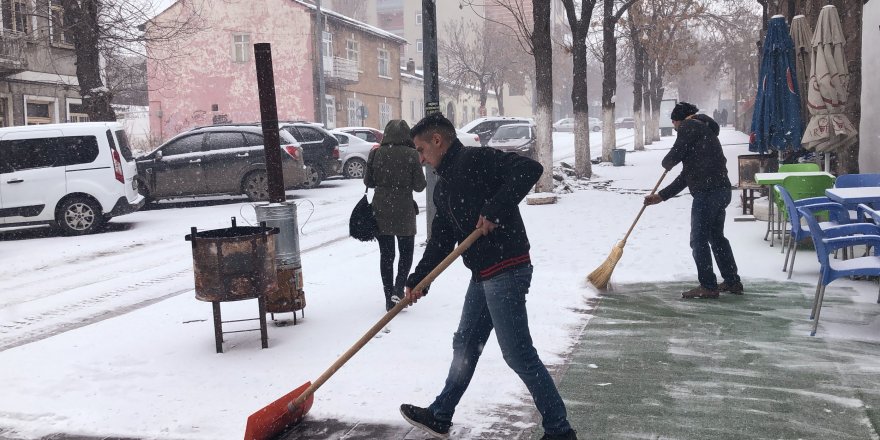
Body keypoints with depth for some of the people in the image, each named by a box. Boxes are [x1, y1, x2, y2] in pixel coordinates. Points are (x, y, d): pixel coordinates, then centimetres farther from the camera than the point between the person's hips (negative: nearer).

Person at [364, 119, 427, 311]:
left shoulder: (376, 153, -3)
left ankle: (389, 297, 11)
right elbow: (419, 185, -5)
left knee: (386, 254, 10)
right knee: (406, 252, 13)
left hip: (381, 211, 2)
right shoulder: (411, 155, -10)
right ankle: (398, 290, -6)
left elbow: (368, 181, 5)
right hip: (404, 211, -2)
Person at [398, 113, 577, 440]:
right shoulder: (443, 187, 18)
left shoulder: (475, 160, -10)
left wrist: (494, 209, -27)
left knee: (518, 353, -5)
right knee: (465, 345, 20)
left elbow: (529, 169, -23)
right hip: (482, 275, 10)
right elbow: (440, 241, 18)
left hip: (506, 270, -10)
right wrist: (418, 280, 11)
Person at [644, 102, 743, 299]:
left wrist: (666, 163, 15)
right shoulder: (705, 130, 27)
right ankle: (732, 282, 27)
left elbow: (675, 154, -11)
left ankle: (708, 286, 3)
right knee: (717, 237, 20)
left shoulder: (689, 126, -1)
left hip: (707, 192, -10)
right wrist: (661, 196, 25)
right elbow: (686, 176, 26)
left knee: (699, 240, -2)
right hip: (722, 189, 10)